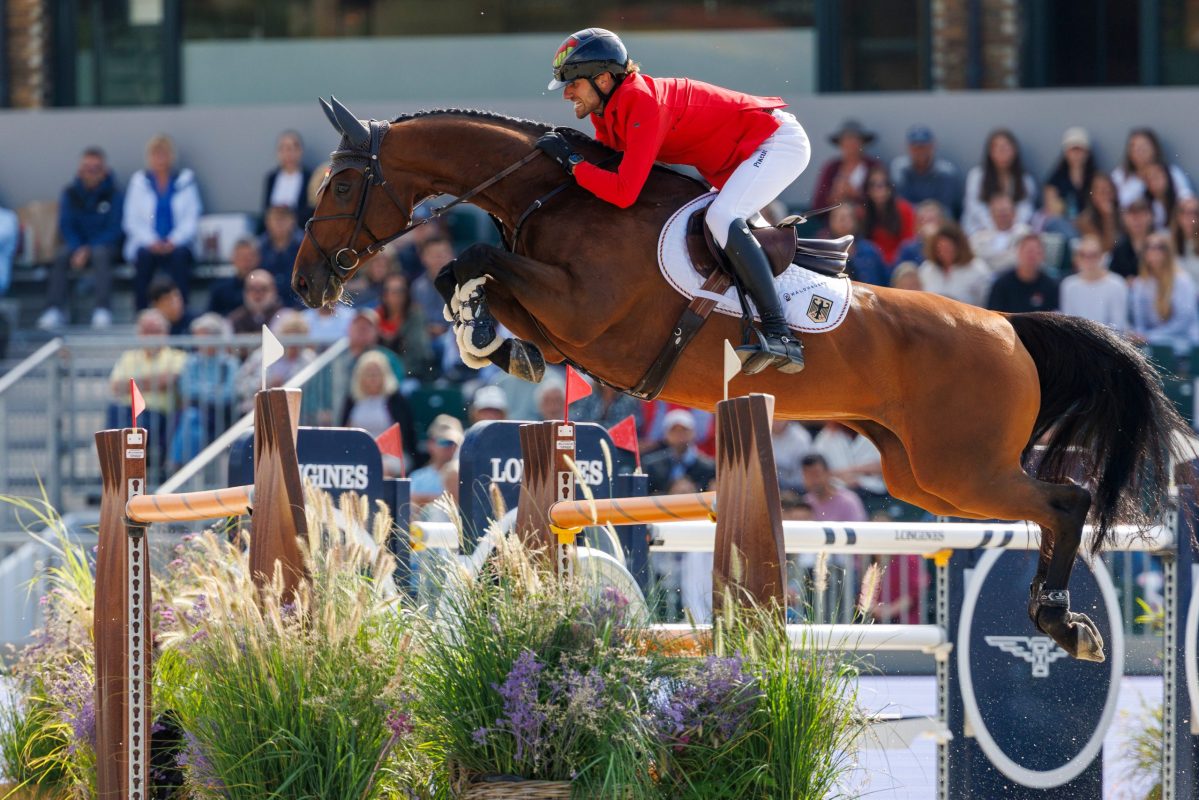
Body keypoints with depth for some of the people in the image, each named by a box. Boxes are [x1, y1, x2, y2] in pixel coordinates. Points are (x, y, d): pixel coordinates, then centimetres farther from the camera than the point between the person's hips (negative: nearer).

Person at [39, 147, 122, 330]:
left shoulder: (112, 194, -3)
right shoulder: (70, 194, 4)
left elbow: (114, 229, -7)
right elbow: (66, 227, 1)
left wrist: (88, 250, -19)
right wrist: (78, 249, -19)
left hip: (104, 244, -2)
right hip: (77, 244, 2)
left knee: (100, 254, -37)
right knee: (61, 257, -30)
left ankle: (102, 309, -45)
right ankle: (54, 310, -39)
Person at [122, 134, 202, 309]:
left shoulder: (186, 180, 9)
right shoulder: (139, 181, 11)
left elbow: (192, 218, 3)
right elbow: (131, 221, 5)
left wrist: (173, 241, -14)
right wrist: (150, 242, -12)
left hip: (177, 244, 0)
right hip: (147, 244, 0)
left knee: (179, 256, -33)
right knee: (144, 256, -33)